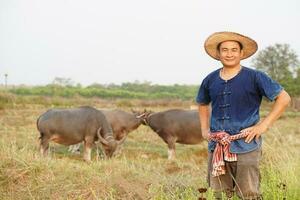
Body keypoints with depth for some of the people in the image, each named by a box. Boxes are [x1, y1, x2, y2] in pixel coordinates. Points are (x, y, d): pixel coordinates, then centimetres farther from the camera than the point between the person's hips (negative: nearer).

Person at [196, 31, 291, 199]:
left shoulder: (254, 77, -5)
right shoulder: (210, 80, 8)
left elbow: (284, 98, -5)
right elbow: (203, 104, 27)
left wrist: (263, 125, -10)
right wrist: (204, 129, 14)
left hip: (246, 147, -4)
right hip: (216, 148, 4)